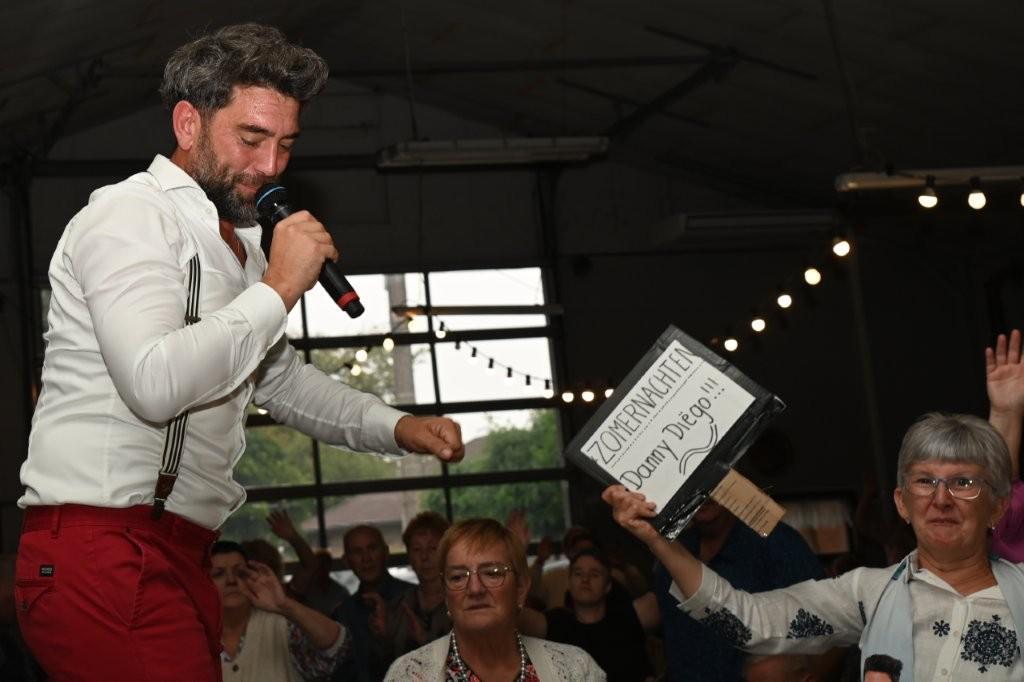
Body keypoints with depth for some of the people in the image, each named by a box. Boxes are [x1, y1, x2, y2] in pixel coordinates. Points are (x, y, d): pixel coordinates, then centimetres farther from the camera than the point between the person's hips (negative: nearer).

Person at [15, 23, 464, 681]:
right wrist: (278, 288, -18)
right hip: (104, 550, -9)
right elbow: (153, 383, -26)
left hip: (179, 555, 9)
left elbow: (284, 379, 32)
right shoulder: (131, 216, -10)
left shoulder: (236, 244, 20)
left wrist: (397, 428, 18)